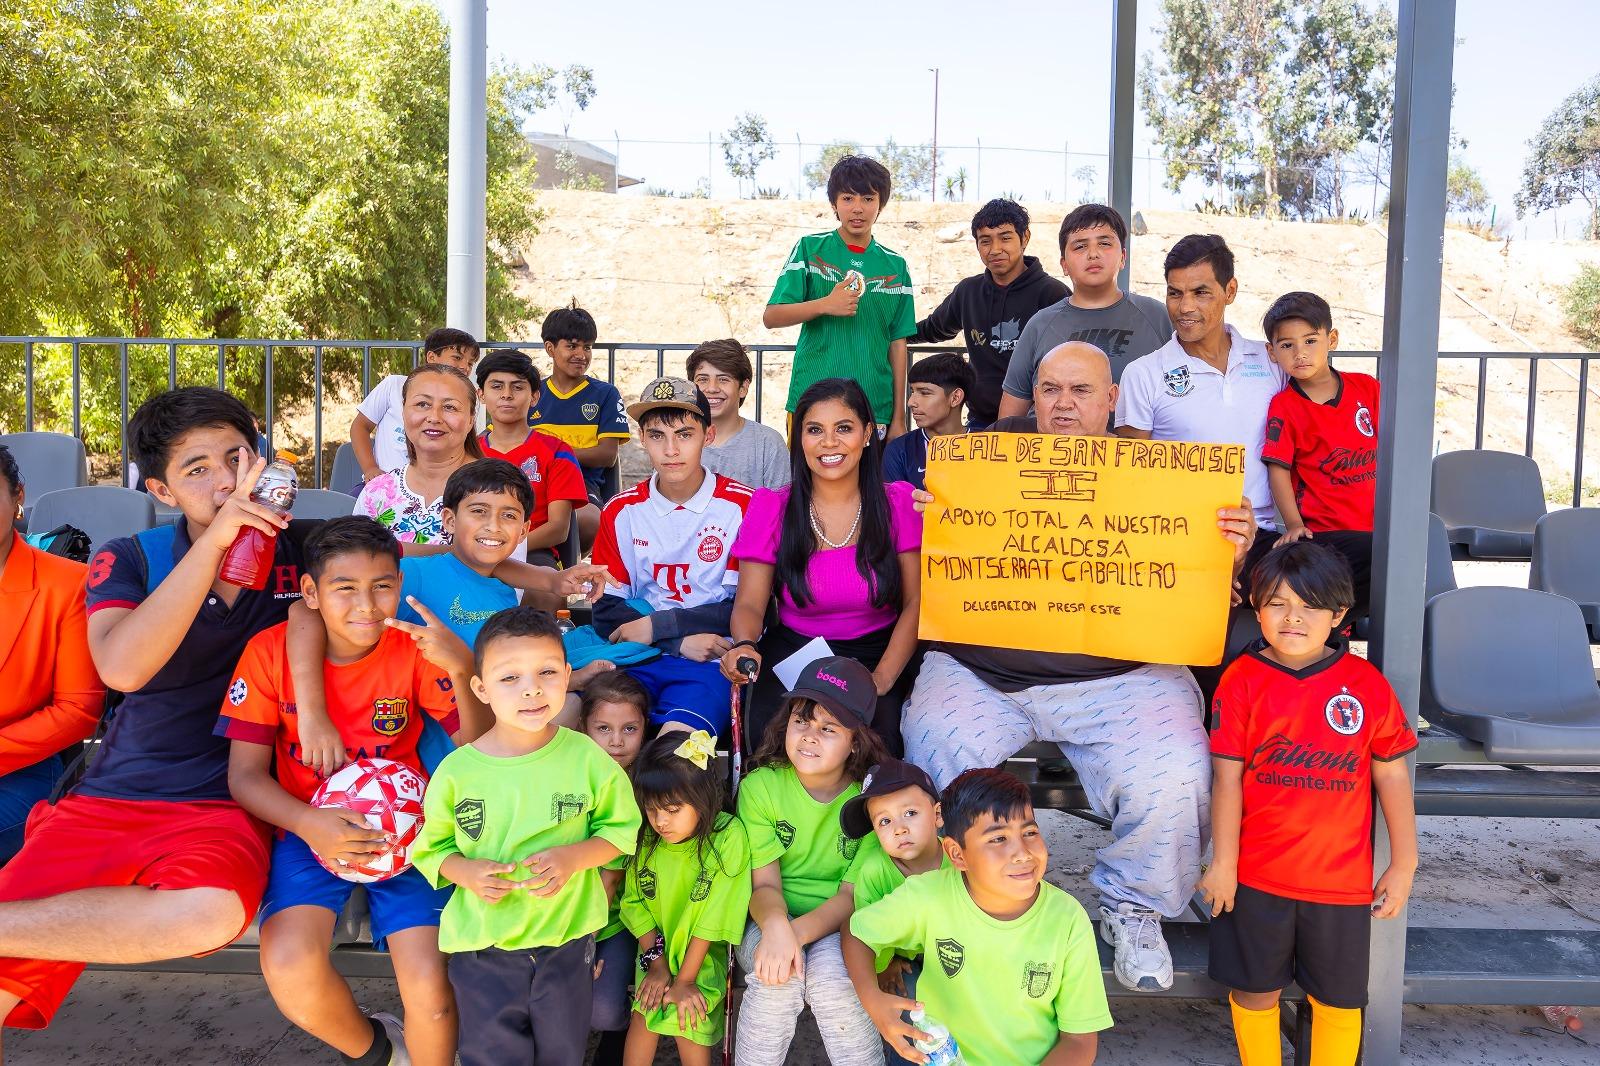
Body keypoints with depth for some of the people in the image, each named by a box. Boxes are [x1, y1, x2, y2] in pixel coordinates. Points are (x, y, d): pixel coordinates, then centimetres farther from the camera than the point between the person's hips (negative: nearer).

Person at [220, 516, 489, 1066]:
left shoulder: (415, 652, -7)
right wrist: (312, 826, -23)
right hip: (309, 830, 1)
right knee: (290, 965, -25)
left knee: (430, 989, -19)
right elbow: (245, 775, -5)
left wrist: (464, 670, -29)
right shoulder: (269, 651, -7)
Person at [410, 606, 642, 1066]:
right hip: (482, 946, -1)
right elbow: (431, 847, 2)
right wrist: (463, 871, -18)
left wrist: (573, 857, -18)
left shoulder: (587, 759, -12)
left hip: (568, 941, 1)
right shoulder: (456, 772, -12)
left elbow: (621, 827, -1)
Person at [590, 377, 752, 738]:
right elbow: (606, 613, 5)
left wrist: (657, 625, -8)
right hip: (637, 658, 3)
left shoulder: (742, 506, 1)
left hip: (712, 661, -3)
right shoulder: (620, 511, 11)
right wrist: (681, 641, -10)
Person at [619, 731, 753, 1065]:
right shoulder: (646, 837, -7)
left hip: (704, 955, -3)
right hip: (657, 947, 3)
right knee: (645, 1013, -14)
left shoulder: (728, 836, -19)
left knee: (684, 1015, -18)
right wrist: (656, 962, -6)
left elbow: (713, 915, -16)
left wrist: (685, 980, -12)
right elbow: (635, 901, 0)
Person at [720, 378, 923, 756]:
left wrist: (882, 680, -17)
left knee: (876, 738, -29)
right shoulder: (771, 508, 1)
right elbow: (749, 604, -3)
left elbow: (915, 603, -3)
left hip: (875, 655, 0)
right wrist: (744, 646, -27)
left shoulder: (900, 504, 0)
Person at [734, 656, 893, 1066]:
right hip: (773, 920, 1)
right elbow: (764, 883, -9)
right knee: (778, 976, -30)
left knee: (831, 975, -32)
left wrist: (799, 932, -29)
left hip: (840, 924, -1)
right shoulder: (761, 786, -6)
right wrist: (775, 927, -33)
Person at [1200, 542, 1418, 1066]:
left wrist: (1404, 865, 4)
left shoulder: (1366, 684, -5)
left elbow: (1391, 775, 2)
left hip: (1342, 879, 1)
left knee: (1339, 999, 14)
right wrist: (1222, 864, -5)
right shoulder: (1241, 681, -7)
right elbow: (1227, 777, -6)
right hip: (1256, 876, 0)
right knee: (1254, 990, 13)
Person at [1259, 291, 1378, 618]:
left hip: (1377, 524, 5)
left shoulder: (1366, 388, 10)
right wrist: (1293, 523, -14)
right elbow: (1279, 469, -5)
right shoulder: (1284, 407, -1)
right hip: (1323, 531, -5)